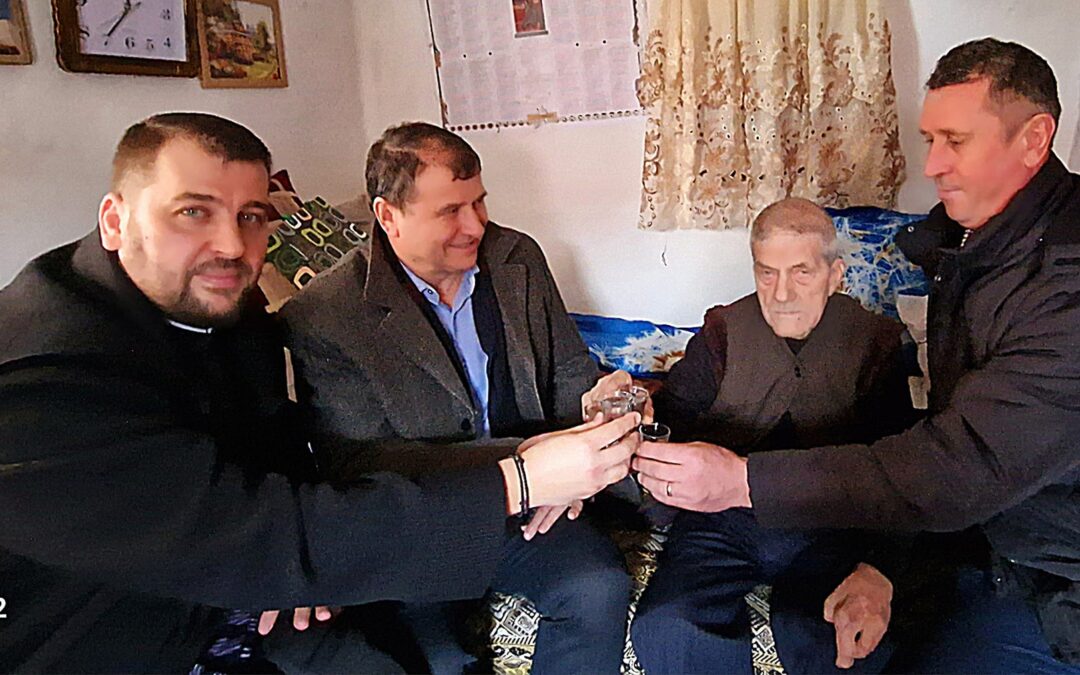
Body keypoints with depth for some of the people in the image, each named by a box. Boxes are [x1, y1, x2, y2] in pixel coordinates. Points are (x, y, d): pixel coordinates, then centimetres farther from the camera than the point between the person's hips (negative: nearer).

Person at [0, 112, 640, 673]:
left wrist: (290, 565, -11)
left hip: (214, 598, 6)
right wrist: (516, 483, -33)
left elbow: (277, 428, 8)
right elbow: (265, 538, -34)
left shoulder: (227, 310, -5)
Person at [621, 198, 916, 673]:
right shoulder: (725, 331, 8)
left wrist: (877, 571, -19)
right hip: (722, 518, 1)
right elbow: (670, 417, 0)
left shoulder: (877, 343, 3)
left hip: (829, 531, 0)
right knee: (664, 632, -23)